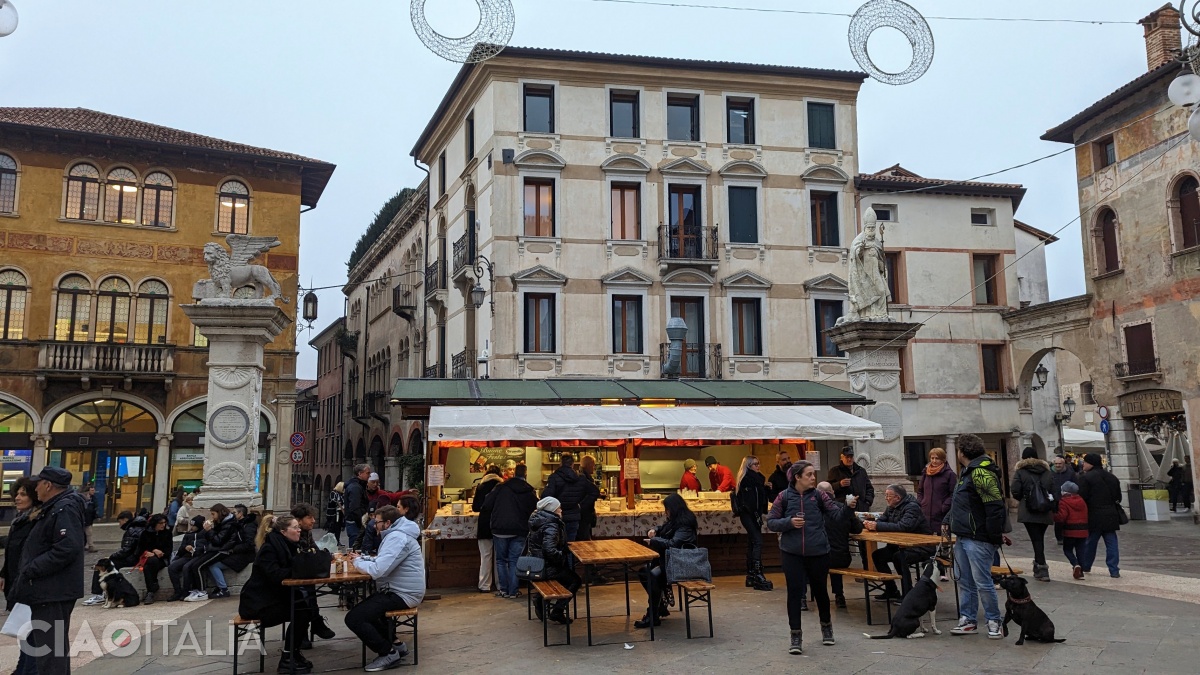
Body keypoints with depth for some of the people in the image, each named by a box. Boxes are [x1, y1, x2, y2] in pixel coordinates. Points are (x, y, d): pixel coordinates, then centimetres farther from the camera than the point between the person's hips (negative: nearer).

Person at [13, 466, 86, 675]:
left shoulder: (65, 509, -17)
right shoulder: (54, 508, 17)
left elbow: (67, 548, -27)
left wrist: (31, 570, -22)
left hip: (53, 592, -11)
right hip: (49, 590, 11)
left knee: (49, 649, -8)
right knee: (55, 646, 19)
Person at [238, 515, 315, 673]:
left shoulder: (290, 545, 7)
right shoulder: (269, 548, -18)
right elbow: (275, 575, -29)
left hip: (276, 597, 8)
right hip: (258, 602, -8)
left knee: (307, 609, -12)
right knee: (300, 613, -22)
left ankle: (293, 652, 4)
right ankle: (287, 660, -10)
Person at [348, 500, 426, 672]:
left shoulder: (397, 538, -21)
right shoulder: (397, 534, 16)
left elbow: (379, 570, -30)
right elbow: (383, 561, 18)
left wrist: (358, 562, -12)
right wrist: (362, 558, 2)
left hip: (402, 594, -12)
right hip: (399, 590, 12)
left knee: (353, 618, -18)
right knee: (364, 609, 28)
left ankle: (389, 653, -7)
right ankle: (393, 644, 23)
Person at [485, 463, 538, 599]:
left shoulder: (500, 487, -4)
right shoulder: (529, 491, -1)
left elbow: (486, 506, -6)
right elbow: (535, 510, 3)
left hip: (500, 529, -1)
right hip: (519, 531, 1)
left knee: (501, 560, 11)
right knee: (514, 561, 8)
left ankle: (503, 589, 10)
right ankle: (513, 591, 5)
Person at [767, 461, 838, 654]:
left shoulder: (818, 495, -2)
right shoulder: (784, 497, -4)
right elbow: (770, 522, -3)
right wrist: (789, 522, -17)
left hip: (818, 552, 1)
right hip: (792, 553, -1)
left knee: (820, 590, 16)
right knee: (794, 592, -1)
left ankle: (826, 626, 40)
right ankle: (796, 635, 11)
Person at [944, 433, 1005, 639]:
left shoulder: (980, 472, -19)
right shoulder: (968, 472, 15)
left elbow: (995, 506, -23)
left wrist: (996, 535, -21)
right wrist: (948, 520, 18)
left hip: (978, 539, -11)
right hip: (963, 537, 11)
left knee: (982, 582, -3)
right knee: (965, 581, 14)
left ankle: (994, 622, 11)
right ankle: (968, 621, 21)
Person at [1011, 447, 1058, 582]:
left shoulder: (1020, 472, -2)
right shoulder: (1048, 472, 11)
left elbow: (1015, 491, -9)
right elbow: (1055, 491, 7)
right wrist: (1053, 508, 14)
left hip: (1029, 512, -4)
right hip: (1045, 512, 4)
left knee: (1036, 539, -3)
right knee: (1040, 538, 17)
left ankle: (1042, 570, -9)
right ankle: (1038, 567, 27)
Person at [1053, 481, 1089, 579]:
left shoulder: (1063, 502, -11)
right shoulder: (1082, 501, 11)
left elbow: (1061, 517, -19)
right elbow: (1086, 515, 15)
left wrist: (1053, 516, -6)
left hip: (1070, 531, -5)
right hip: (1083, 531, 5)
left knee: (1067, 549, 9)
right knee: (1080, 551, 10)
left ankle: (1075, 564, -15)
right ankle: (1081, 572, 10)